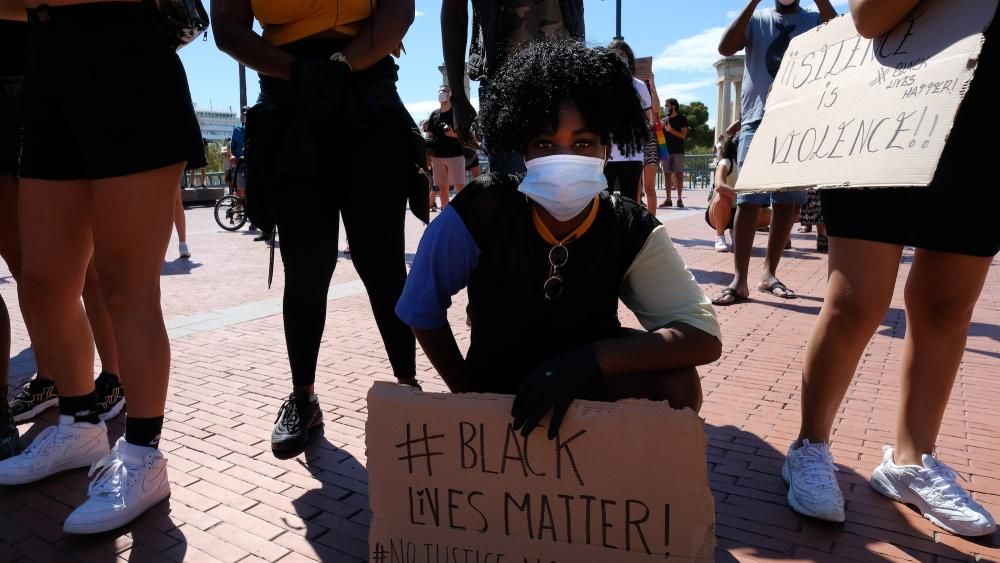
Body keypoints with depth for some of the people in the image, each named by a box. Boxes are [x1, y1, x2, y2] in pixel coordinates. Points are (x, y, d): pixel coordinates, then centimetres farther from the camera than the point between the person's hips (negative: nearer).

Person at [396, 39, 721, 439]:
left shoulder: (631, 230, -19)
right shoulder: (481, 211, -24)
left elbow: (704, 337, -28)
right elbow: (422, 309, -10)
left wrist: (588, 359, -41)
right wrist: (469, 397, -9)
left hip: (590, 388, 1)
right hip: (498, 390, 0)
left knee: (675, 383, -27)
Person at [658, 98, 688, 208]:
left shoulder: (682, 119, 2)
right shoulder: (664, 120, 15)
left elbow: (683, 135, -7)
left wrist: (670, 130, -17)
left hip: (678, 151, -4)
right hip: (666, 150, 4)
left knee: (678, 174, -5)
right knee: (667, 174, 3)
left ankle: (680, 199, -3)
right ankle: (668, 199, 5)